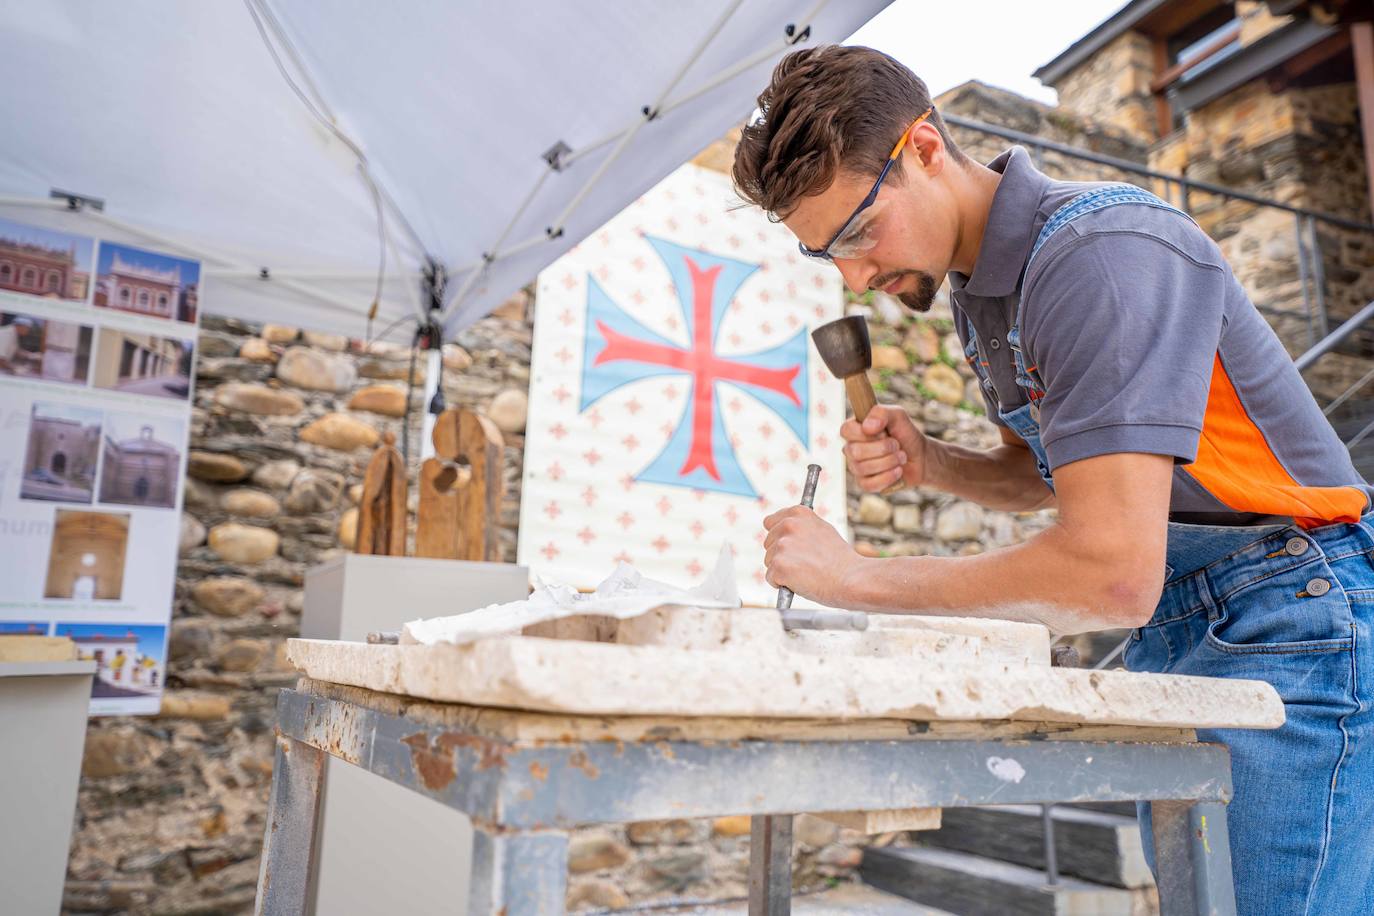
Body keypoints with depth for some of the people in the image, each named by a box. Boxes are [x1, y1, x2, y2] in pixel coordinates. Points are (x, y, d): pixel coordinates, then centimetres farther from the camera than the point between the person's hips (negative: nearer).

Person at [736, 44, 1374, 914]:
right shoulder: (977, 279, 6)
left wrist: (857, 577, -21)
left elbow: (1113, 574, -30)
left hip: (1287, 626, -8)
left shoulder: (1103, 253, -23)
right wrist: (926, 463, -2)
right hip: (1172, 638, 9)